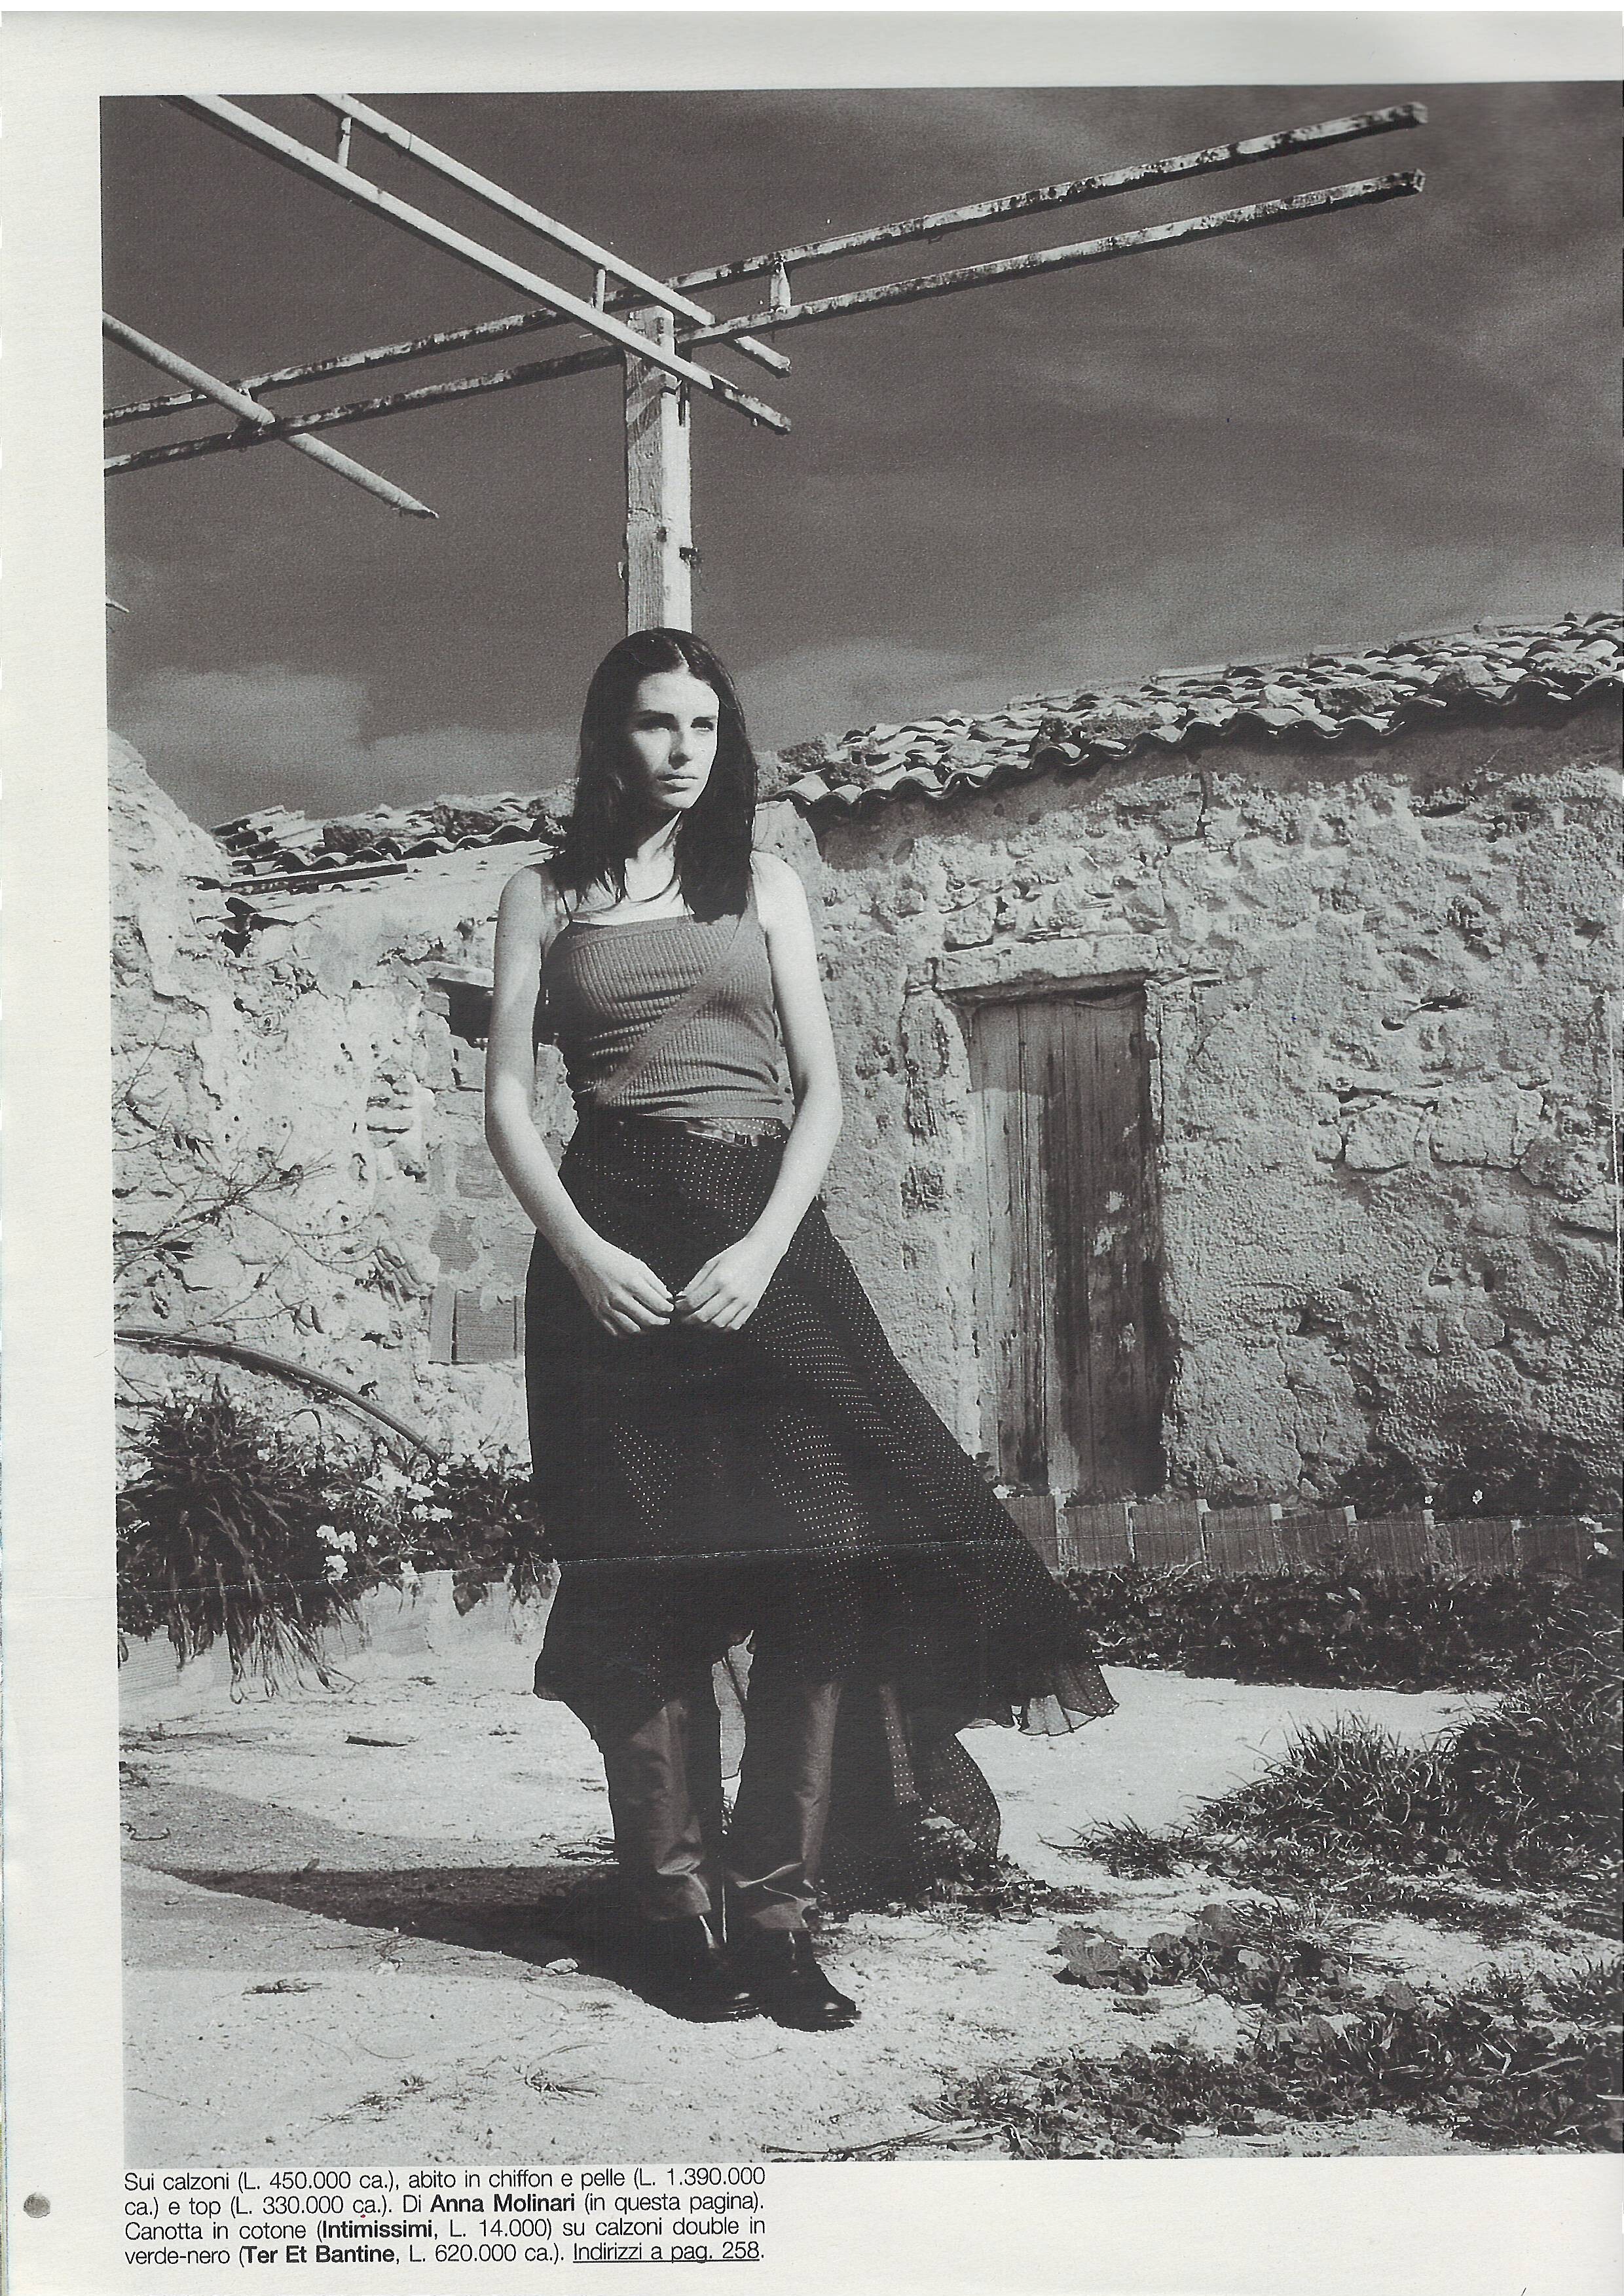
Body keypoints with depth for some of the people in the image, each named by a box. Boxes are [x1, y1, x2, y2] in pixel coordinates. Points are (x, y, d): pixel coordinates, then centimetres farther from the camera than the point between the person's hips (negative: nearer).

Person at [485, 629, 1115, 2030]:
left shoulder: (763, 886, 15)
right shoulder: (546, 899, 12)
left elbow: (823, 1089, 8)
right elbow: (509, 1101, 5)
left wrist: (765, 1247, -8)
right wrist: (584, 1253, -11)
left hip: (762, 1241, 1)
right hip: (611, 1252, -1)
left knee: (819, 1559, -11)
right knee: (647, 1589, -3)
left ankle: (777, 1910, -6)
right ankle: (683, 1913, 2)